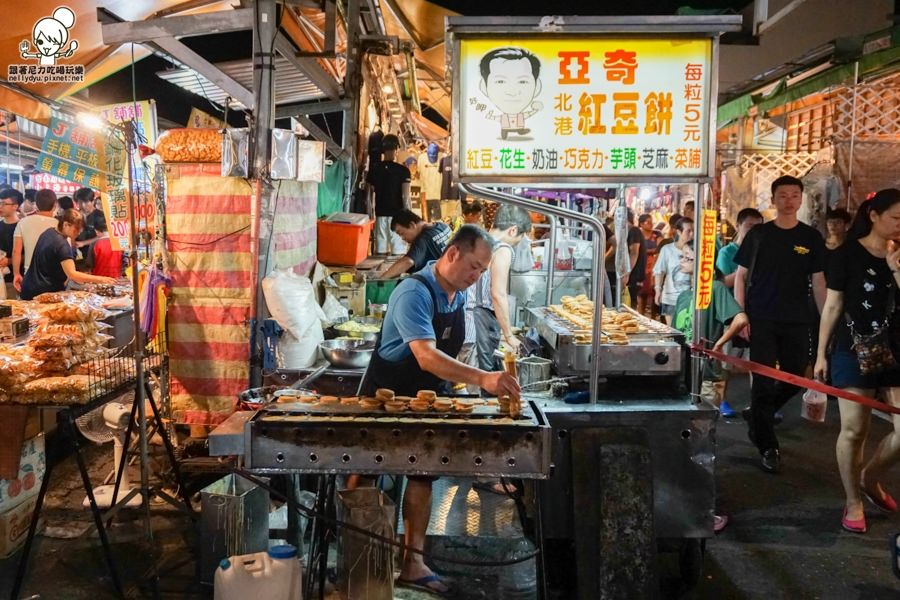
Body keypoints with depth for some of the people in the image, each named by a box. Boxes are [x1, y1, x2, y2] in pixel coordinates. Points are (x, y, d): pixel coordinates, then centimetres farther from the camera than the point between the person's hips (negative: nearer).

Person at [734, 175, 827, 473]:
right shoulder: (758, 234, 2)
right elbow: (741, 276, 4)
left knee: (795, 378, 8)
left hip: (797, 321, 2)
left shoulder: (811, 238, 5)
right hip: (761, 320, -2)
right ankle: (768, 446, 9)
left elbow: (818, 282, 6)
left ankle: (757, 416, 33)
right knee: (764, 381, -1)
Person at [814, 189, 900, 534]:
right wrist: (821, 353, -2)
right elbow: (832, 306, -2)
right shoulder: (847, 254, -4)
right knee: (854, 430, 0)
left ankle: (871, 478, 26)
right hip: (853, 353, -4)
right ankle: (853, 503, 16)